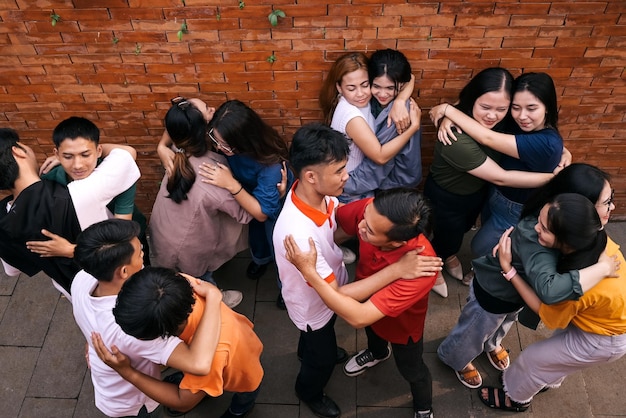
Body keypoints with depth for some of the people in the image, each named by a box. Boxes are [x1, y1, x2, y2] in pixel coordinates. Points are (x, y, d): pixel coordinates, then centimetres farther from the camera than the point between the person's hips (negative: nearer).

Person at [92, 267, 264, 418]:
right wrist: (98, 342, -25)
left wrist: (126, 371, -41)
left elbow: (183, 402, -34)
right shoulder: (178, 287, -38)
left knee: (242, 402, 32)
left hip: (244, 371, -3)